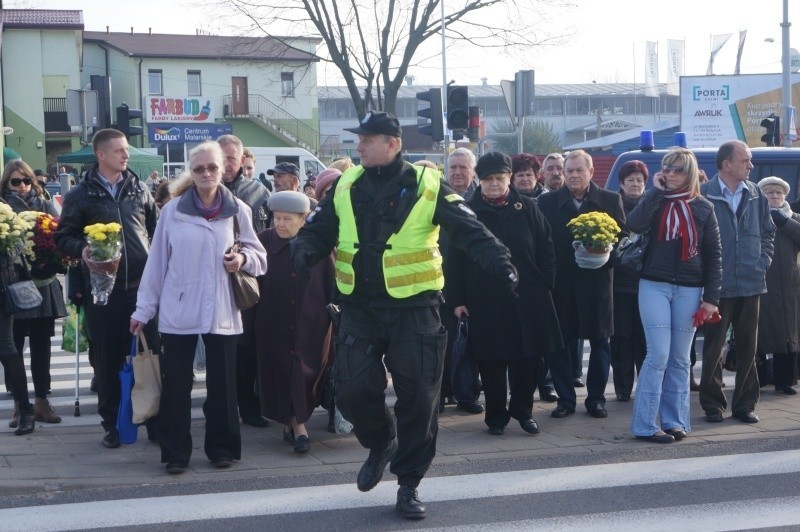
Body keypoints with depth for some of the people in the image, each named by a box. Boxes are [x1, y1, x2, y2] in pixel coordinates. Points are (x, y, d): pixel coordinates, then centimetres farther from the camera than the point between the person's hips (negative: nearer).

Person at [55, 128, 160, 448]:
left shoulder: (139, 189, 11)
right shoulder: (81, 195, 3)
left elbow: (157, 225, 19)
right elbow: (64, 237, 4)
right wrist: (82, 249, -15)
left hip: (143, 284, 2)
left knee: (151, 351, 3)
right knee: (108, 358, 4)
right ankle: (111, 423, 16)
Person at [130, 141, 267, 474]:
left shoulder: (237, 210, 3)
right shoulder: (172, 210, 2)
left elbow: (259, 256, 9)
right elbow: (157, 262, 3)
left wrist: (244, 259, -15)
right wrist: (144, 308, 3)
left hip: (222, 312, 1)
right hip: (177, 311, 0)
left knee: (222, 383, 8)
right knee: (176, 384, 3)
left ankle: (221, 447, 21)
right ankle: (175, 452, 12)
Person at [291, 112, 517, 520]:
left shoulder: (426, 186, -7)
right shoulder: (346, 187, 5)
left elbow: (470, 231, -12)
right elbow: (317, 230, 7)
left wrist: (500, 263, -27)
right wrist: (305, 250, -16)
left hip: (414, 310, -3)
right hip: (360, 309, 3)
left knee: (417, 397, 2)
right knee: (353, 388, -4)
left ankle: (408, 485, 17)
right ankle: (381, 444, 28)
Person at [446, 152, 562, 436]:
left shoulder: (527, 208, 4)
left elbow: (545, 249, 7)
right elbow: (455, 260, 1)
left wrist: (545, 284, 0)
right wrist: (457, 299, -3)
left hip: (527, 298, 1)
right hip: (485, 301, -1)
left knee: (528, 358, 5)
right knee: (492, 360, 4)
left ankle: (523, 410, 21)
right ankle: (496, 415, 16)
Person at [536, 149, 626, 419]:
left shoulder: (610, 201, 4)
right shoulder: (547, 202, 4)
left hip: (597, 282, 0)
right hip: (560, 283, 0)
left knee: (599, 341, 6)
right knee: (558, 342, 2)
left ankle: (596, 398, 17)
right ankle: (565, 399, 13)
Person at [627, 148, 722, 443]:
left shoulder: (703, 208, 6)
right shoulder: (655, 201, 5)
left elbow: (714, 254, 5)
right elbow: (635, 225, -16)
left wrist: (711, 297, -1)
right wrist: (656, 190, -12)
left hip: (689, 290, 1)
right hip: (654, 286, -1)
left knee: (680, 359, 6)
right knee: (658, 355, -7)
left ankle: (674, 421, 14)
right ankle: (645, 424, -2)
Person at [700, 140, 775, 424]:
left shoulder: (756, 195, 6)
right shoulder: (704, 195, -9)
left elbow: (768, 232, 16)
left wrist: (763, 262, 4)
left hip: (751, 283, 4)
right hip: (718, 285, -4)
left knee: (748, 348, 9)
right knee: (714, 348, 5)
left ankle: (745, 404, 18)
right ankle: (712, 404, 16)